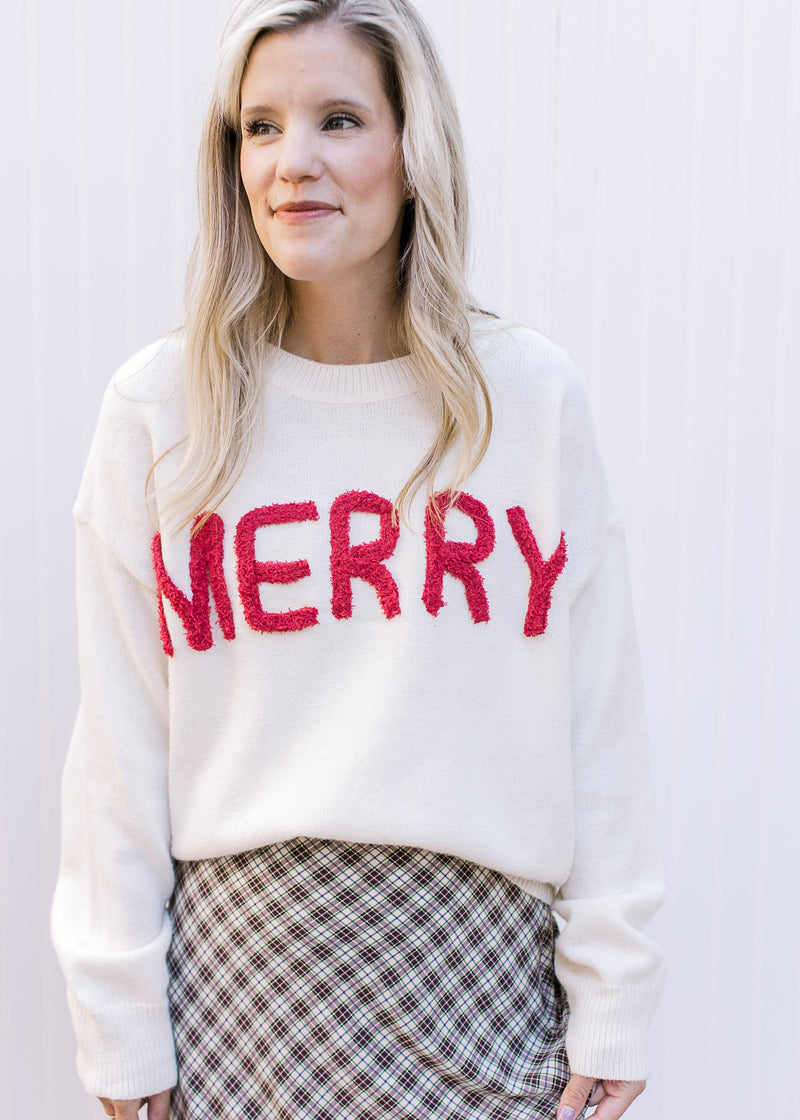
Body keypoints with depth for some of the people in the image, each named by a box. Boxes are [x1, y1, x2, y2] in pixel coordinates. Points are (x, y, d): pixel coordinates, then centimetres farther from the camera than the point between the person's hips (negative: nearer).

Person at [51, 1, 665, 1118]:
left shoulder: (533, 397, -1)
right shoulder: (159, 407, -2)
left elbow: (601, 726, 0)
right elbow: (119, 749, -1)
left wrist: (612, 1002, 0)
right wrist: (120, 1025, -1)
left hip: (481, 957, 1)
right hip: (247, 943, 0)